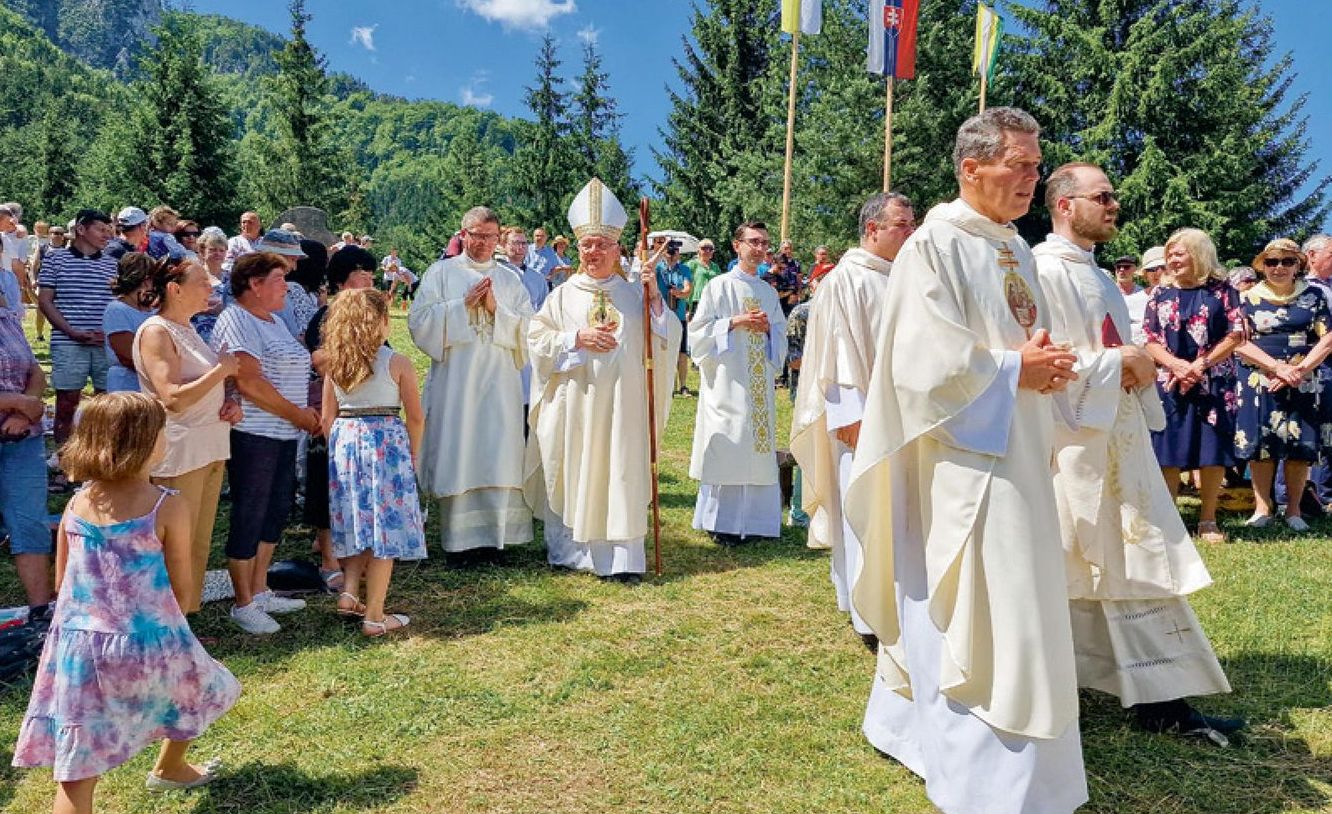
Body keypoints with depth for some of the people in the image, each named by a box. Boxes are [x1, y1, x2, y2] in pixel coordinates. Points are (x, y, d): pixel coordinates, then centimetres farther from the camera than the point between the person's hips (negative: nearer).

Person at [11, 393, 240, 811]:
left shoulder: (76, 504, 1)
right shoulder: (167, 507, -13)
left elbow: (62, 580, 10)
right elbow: (181, 586, -6)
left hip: (79, 646, 4)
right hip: (148, 646, -3)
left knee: (76, 771, 6)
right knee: (195, 688, 30)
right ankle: (169, 768, 53)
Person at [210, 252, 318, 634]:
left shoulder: (274, 321, 17)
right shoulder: (236, 321, -12)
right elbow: (249, 382, -21)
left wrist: (306, 411, 5)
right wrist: (296, 414, -15)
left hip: (283, 435, 9)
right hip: (252, 434, -9)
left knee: (276, 511, 14)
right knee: (249, 516, 0)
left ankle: (259, 592, 27)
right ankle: (243, 605, 12)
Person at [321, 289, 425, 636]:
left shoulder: (334, 363, 4)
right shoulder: (397, 362, -7)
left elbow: (327, 418, 6)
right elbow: (416, 418, -4)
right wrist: (412, 456, 9)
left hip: (344, 441, 5)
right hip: (386, 442, -4)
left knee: (358, 521, 21)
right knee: (386, 527, 2)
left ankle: (349, 591, 13)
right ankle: (374, 616, 6)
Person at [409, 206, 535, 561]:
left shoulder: (510, 279, 13)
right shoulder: (441, 272, 7)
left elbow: (529, 329, 6)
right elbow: (418, 320, -2)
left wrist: (496, 309, -8)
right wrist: (463, 304, -9)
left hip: (500, 383, 2)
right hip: (455, 381, -2)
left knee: (497, 459, -1)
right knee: (458, 456, -2)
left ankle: (492, 535, 8)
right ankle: (460, 540, 5)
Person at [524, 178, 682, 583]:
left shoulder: (636, 292, 8)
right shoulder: (563, 295, 8)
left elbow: (668, 340, 3)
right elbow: (537, 339, 2)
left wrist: (655, 298, -9)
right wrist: (577, 338, -11)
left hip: (622, 404, 0)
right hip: (574, 403, 1)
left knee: (620, 474, -3)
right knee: (573, 475, 5)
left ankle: (620, 556, 0)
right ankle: (571, 548, 18)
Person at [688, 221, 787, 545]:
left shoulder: (769, 292, 14)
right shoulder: (720, 286, -1)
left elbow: (782, 337, 16)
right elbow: (699, 330, -5)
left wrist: (768, 328, -5)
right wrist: (734, 322, -15)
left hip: (760, 383, 5)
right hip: (727, 382, -5)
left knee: (756, 447, 4)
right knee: (726, 446, -5)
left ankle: (749, 517, 12)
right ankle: (720, 521, 3)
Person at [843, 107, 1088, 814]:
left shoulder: (1017, 251, 14)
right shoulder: (934, 245, -11)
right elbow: (924, 358, -19)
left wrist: (1046, 367, -2)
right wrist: (1016, 370, -14)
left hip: (1015, 455, 9)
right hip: (962, 458, -8)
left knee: (944, 605, 16)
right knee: (988, 616, -6)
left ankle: (909, 719, 33)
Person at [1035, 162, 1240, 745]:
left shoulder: (1103, 281, 18)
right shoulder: (1043, 270, -11)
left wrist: (1141, 368, 0)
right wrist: (1118, 363, -13)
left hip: (1117, 441, 9)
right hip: (1069, 440, -9)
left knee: (1139, 564, 8)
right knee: (1060, 570, 2)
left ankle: (1161, 699, 14)